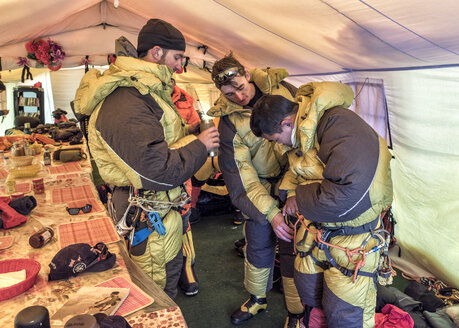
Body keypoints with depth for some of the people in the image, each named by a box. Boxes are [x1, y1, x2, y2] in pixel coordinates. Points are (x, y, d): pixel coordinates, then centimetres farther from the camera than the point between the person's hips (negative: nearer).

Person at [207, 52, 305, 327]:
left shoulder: (281, 87, -7)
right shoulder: (228, 120, -10)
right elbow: (241, 176, -12)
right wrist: (270, 213, -18)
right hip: (261, 190, 1)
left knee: (293, 249, 6)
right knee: (258, 245, 14)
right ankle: (257, 298, 41)